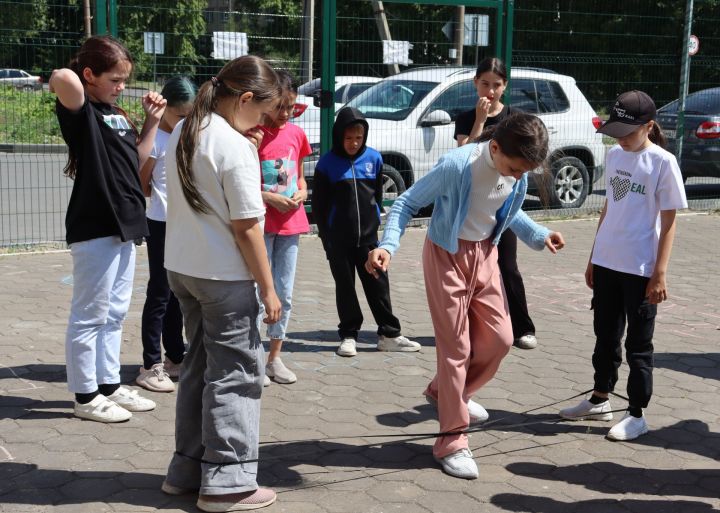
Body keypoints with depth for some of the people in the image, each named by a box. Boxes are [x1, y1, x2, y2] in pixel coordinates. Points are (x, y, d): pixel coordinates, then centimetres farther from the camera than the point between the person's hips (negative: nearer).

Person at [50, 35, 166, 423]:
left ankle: (109, 385, 27)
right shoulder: (81, 111, -12)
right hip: (94, 227, -9)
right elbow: (62, 78, -34)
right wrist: (69, 82, -12)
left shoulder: (116, 114, 14)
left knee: (114, 314, 16)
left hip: (123, 224, 9)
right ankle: (86, 396, 11)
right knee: (89, 316, 1)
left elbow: (136, 159, 21)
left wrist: (152, 120, 15)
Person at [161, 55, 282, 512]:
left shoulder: (182, 134, 7)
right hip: (224, 276, -8)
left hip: (182, 268, 8)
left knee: (200, 367, 17)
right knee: (236, 373, 1)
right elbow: (246, 227, -18)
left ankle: (188, 469, 24)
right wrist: (268, 287, -11)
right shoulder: (235, 146, -18)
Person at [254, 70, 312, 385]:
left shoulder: (296, 134, 9)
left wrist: (302, 193, -2)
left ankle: (275, 356, 22)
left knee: (285, 293, 11)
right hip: (261, 223, -5)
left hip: (291, 222, 6)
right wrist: (272, 198, -17)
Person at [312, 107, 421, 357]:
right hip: (339, 239, -2)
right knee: (345, 287, 8)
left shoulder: (373, 158, 1)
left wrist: (375, 221, 10)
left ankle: (389, 334, 14)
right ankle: (348, 335, 17)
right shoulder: (328, 163, -7)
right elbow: (319, 204, -2)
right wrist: (326, 237, -3)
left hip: (368, 236, 2)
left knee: (378, 284, 6)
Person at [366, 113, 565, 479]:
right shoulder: (457, 166, -29)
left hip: (484, 255, 6)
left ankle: (446, 393, 32)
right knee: (456, 348, -4)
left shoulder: (518, 173, -9)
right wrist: (388, 245, -31)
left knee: (499, 338, 6)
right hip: (447, 256, -6)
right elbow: (408, 202, -19)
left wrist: (539, 235, -1)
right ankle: (452, 442, 8)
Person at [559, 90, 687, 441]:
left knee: (638, 345, 5)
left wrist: (660, 273, -13)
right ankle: (600, 401, 33)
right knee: (606, 336, 18)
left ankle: (637, 415, 16)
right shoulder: (614, 155, 7)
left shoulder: (662, 163, -11)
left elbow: (668, 223, -10)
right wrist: (593, 258, 16)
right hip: (606, 263, 6)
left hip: (641, 270, -6)